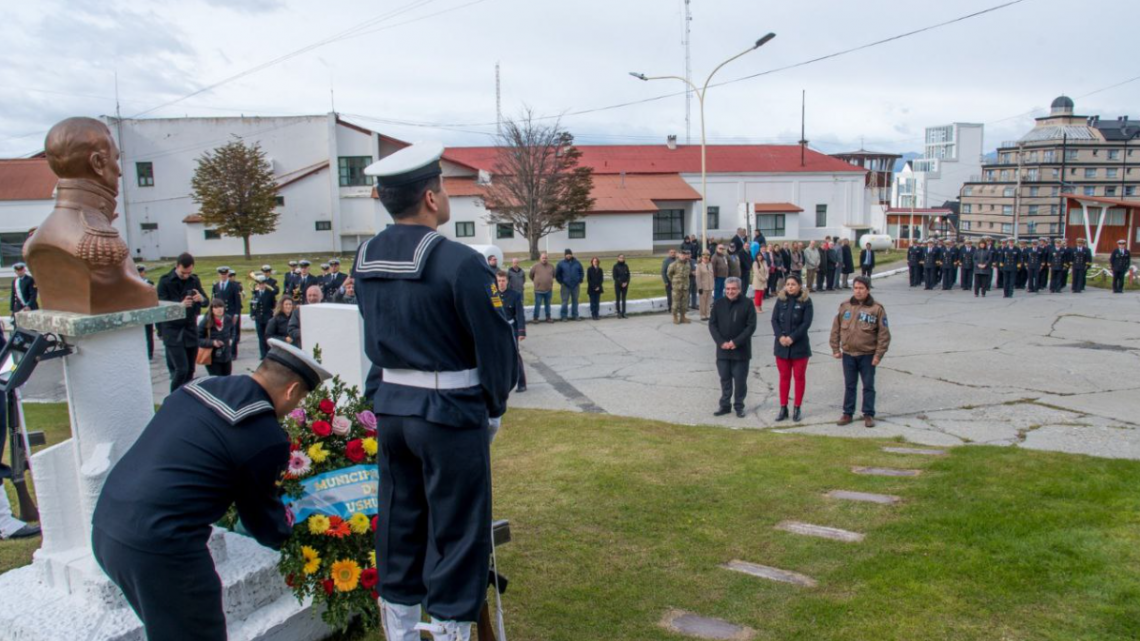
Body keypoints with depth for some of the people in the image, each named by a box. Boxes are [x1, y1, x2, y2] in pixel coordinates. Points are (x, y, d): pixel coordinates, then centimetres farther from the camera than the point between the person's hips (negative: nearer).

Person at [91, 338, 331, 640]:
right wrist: (289, 527, 25)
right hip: (160, 545, -8)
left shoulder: (200, 388, 8)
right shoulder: (268, 438, -13)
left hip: (105, 525, 8)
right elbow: (265, 525, 2)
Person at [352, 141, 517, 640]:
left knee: (398, 524, 19)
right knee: (456, 534, 7)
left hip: (390, 407, 7)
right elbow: (493, 342, -12)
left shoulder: (366, 258, 3)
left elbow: (373, 336, 11)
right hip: (451, 413, -7)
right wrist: (494, 409, 2)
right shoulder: (459, 262, -18)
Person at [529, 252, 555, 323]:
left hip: (549, 290, 3)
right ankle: (535, 318, 10)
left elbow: (553, 275, 18)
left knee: (548, 304, 13)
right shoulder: (535, 266, -6)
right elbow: (531, 275, 4)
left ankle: (548, 317, 22)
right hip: (539, 290, -3)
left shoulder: (551, 266, 3)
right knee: (537, 305, 1)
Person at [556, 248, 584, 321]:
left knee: (575, 301, 9)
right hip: (565, 286, -2)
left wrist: (580, 281, 5)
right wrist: (561, 282, -1)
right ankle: (564, 317, 2)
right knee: (565, 302, -3)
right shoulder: (561, 264, -2)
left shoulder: (577, 263, 5)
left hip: (575, 286, 2)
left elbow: (582, 272, 13)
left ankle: (575, 315, 18)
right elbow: (557, 274, 4)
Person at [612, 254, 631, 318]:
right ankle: (618, 313, 6)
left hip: (625, 285, 3)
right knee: (618, 299, 1)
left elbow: (628, 275, 7)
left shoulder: (626, 266, 5)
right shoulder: (616, 266, -4)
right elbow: (614, 276, -7)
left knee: (623, 299, 5)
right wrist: (621, 283, -12)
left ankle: (623, 313, 8)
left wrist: (626, 282, -8)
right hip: (618, 285, -3)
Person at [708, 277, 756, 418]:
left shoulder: (747, 305, -6)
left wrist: (736, 342, -17)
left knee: (740, 380, 5)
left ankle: (739, 406, 17)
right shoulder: (718, 304, 2)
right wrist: (721, 342, -11)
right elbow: (712, 324, 2)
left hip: (741, 350, -2)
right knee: (725, 379, 10)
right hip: (722, 349, 3)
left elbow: (751, 326, -9)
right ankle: (725, 405, 20)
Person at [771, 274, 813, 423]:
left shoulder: (805, 301, -5)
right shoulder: (780, 300, 3)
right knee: (784, 377, 9)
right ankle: (783, 408, 16)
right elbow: (774, 320, 0)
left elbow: (806, 323, -11)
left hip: (799, 345, -3)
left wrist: (792, 337, -18)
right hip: (782, 345, 3)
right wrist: (780, 336, -15)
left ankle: (797, 408, 16)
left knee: (799, 377, 7)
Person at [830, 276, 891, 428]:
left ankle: (869, 414, 17)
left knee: (868, 386, 7)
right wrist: (835, 349, 5)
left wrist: (879, 354, -10)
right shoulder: (845, 306, 2)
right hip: (848, 354, 3)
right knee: (849, 385, 12)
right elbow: (836, 328, 8)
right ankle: (848, 413, 21)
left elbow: (884, 334, -6)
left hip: (868, 355, -2)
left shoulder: (877, 308, -6)